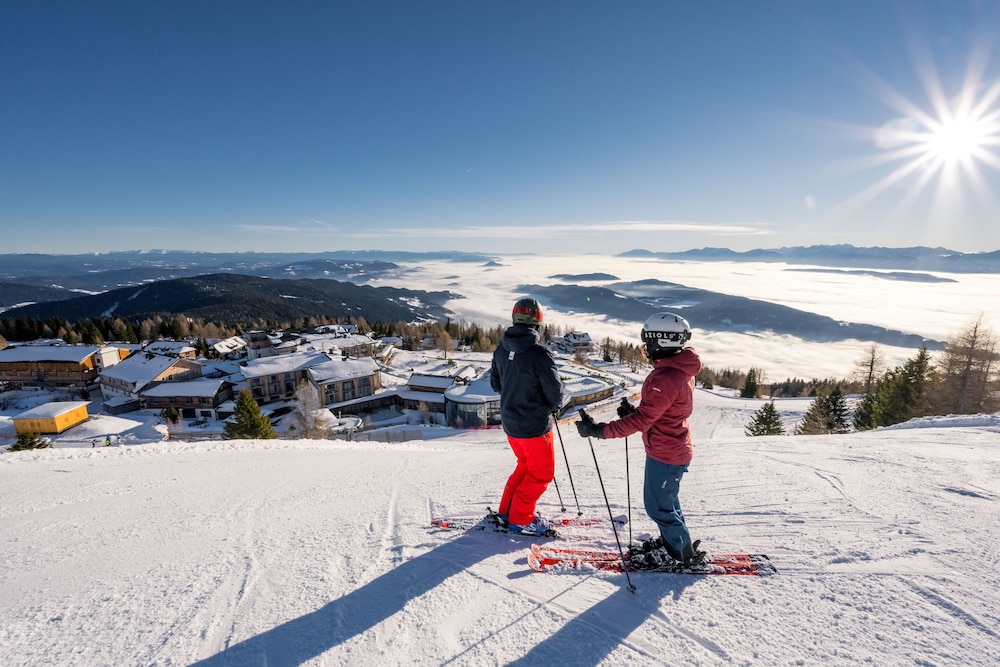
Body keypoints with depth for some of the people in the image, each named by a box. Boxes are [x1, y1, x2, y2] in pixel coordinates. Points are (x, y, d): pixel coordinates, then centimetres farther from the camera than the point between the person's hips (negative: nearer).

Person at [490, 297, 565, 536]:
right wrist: (552, 406, 3)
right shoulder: (539, 354, -25)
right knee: (542, 473, 13)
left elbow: (495, 383, 9)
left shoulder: (501, 350, -4)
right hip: (534, 425, -7)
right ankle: (520, 519, 20)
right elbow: (556, 393, -18)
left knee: (526, 464, 26)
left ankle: (507, 509, 34)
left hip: (509, 422, 7)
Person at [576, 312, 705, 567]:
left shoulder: (665, 378, -31)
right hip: (675, 448, 10)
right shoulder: (680, 369, 1)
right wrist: (634, 411, 0)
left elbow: (642, 420, -33)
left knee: (658, 506, 9)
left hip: (665, 454, -10)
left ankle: (685, 554, 27)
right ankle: (671, 541, 44)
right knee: (666, 500, 25)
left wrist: (599, 430, -34)